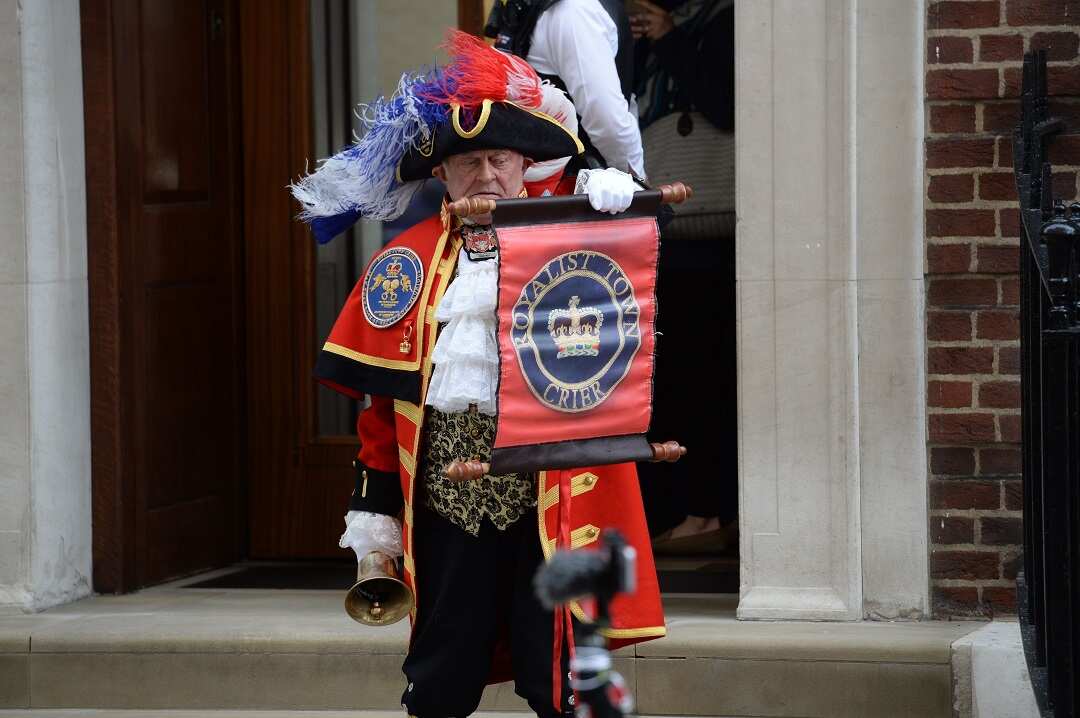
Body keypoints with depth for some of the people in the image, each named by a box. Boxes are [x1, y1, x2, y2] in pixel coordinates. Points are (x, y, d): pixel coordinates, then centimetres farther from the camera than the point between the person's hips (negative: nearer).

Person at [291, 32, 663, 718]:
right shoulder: (408, 259, 9)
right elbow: (383, 394, 9)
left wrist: (617, 204, -25)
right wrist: (373, 505, 6)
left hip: (548, 490, -2)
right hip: (443, 487, 2)